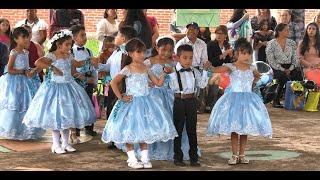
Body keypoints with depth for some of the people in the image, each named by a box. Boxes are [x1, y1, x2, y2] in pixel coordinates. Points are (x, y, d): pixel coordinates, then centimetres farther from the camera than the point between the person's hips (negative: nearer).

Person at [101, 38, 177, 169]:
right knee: (130, 132, 2)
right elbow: (114, 82, -16)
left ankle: (145, 158, 15)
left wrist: (164, 73, -1)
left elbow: (158, 83, 10)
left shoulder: (146, 69, 6)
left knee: (145, 131, 8)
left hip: (145, 102, 5)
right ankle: (131, 159, 11)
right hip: (132, 103, -5)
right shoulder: (128, 69, -11)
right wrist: (121, 97, -15)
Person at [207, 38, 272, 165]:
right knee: (234, 129, -1)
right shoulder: (231, 67, -8)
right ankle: (234, 155, 8)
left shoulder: (251, 68, 4)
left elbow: (258, 76, 28)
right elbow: (215, 70, -24)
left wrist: (251, 83, 13)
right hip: (234, 98, -3)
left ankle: (242, 155, 14)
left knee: (245, 129, 5)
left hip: (248, 99, 3)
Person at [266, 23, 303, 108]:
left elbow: (295, 59, 8)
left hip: (290, 68, 4)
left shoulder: (292, 43, 12)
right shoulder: (271, 44, -1)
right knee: (284, 77, -34)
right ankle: (276, 101, -17)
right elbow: (271, 61, -8)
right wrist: (283, 70, -15)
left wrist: (290, 69, -9)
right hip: (276, 68, -4)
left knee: (298, 74, -27)